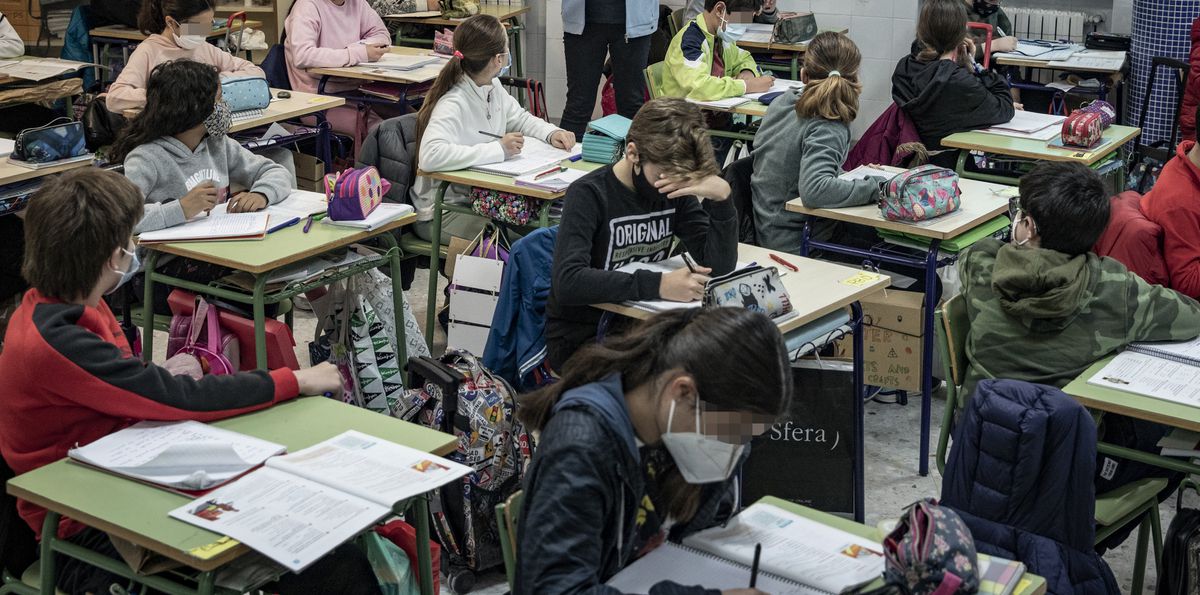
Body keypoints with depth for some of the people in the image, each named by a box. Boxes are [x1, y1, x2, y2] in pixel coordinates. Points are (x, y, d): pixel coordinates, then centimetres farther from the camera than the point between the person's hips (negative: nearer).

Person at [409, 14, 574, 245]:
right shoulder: (454, 104, -25)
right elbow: (430, 156, -40)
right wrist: (498, 149, -34)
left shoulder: (493, 87, 2)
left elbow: (519, 117, 22)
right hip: (440, 213, -8)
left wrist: (552, 133, 0)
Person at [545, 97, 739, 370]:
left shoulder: (675, 193, 1)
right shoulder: (589, 194, -16)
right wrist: (658, 285, -37)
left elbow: (720, 266, -5)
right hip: (579, 337, -6)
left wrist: (721, 196, -20)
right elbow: (567, 282, -30)